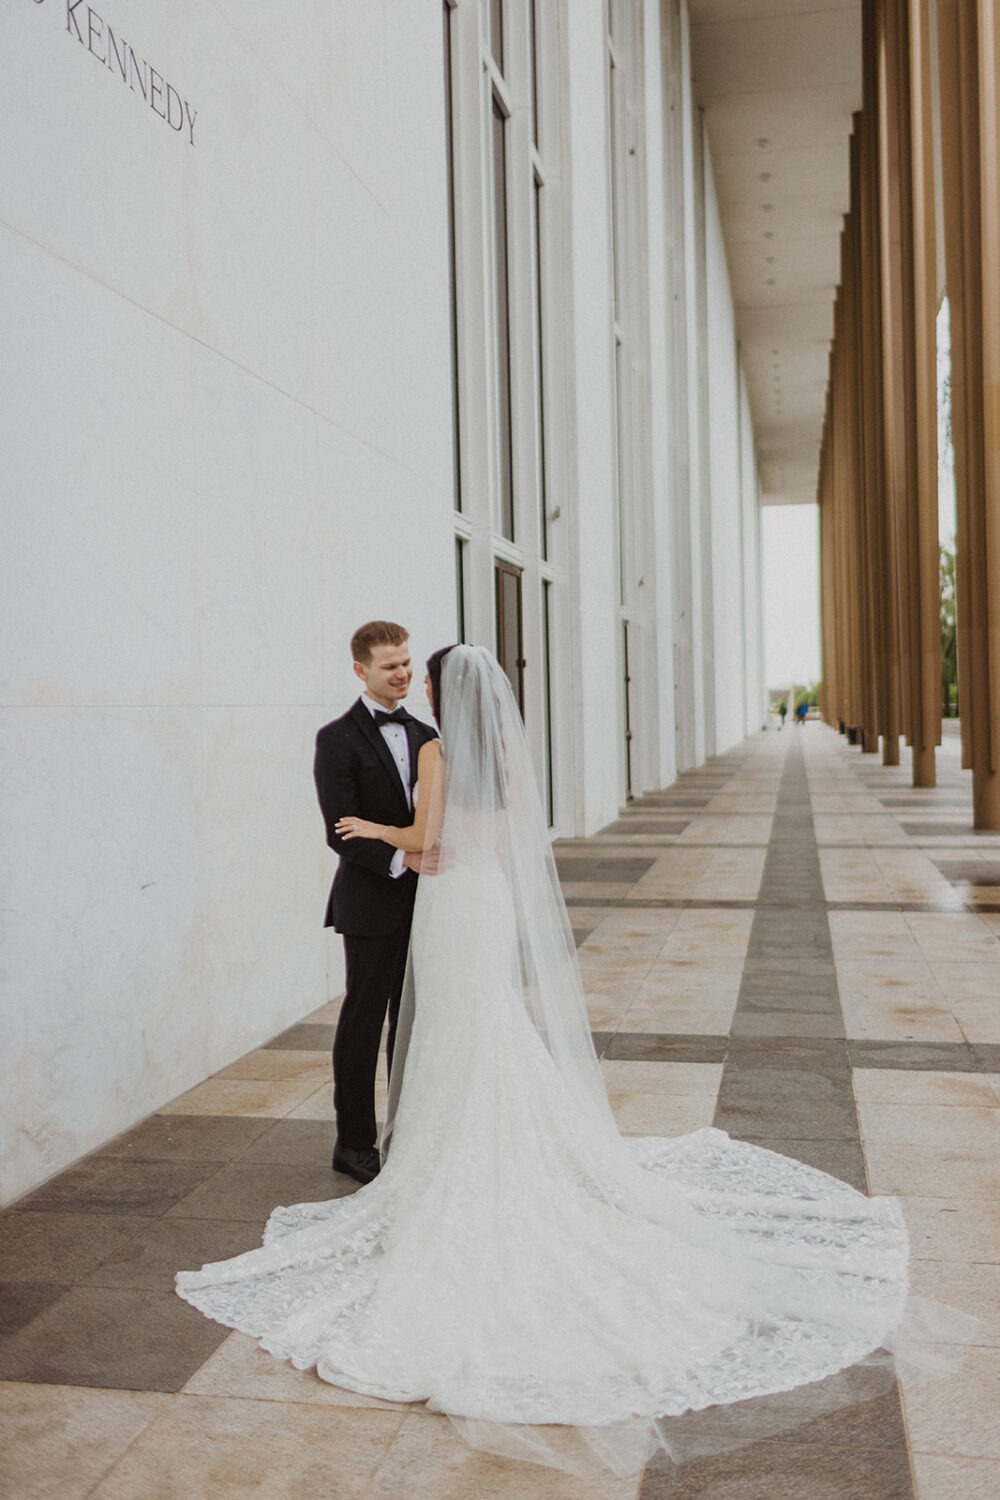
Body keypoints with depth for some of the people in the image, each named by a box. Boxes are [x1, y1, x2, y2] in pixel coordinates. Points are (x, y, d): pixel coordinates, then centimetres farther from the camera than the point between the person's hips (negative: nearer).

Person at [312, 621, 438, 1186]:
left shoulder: (424, 735, 11)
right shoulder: (339, 738, -8)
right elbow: (342, 831, -15)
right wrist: (399, 859, -26)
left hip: (421, 900, 6)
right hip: (372, 904, -6)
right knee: (364, 1021, 3)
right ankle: (355, 1143, 15)